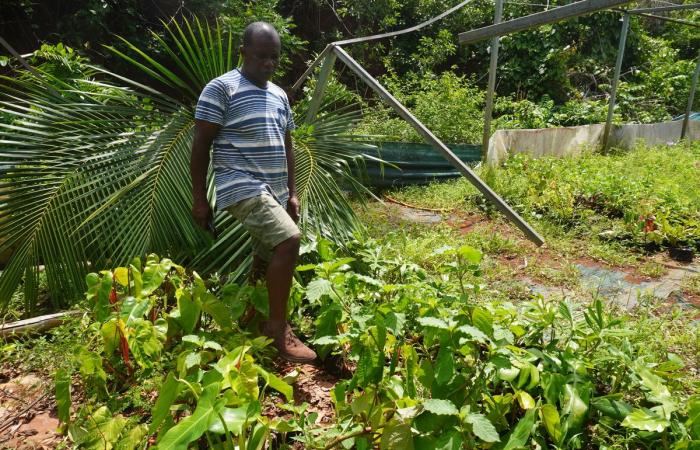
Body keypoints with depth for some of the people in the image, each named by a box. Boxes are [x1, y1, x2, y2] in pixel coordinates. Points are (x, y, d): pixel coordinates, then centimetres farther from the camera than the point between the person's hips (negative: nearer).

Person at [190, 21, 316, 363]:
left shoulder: (280, 95, 16)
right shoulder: (221, 88, -5)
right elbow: (201, 146, -6)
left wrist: (291, 193, 17)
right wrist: (199, 199, -8)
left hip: (274, 191, 8)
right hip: (242, 187, -8)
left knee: (266, 262, 11)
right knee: (289, 240, -25)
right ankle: (277, 327, -11)